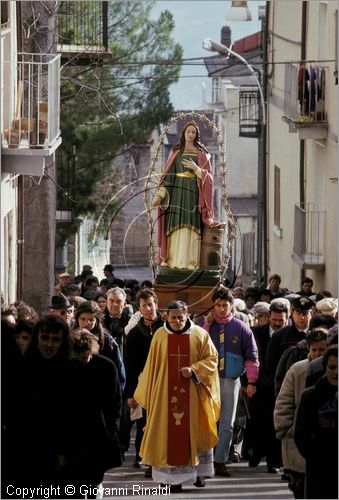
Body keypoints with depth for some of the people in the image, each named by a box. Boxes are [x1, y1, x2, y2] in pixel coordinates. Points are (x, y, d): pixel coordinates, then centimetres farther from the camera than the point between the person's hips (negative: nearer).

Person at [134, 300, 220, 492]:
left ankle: (197, 472, 19)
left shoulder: (199, 335, 0)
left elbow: (211, 358, 1)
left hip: (192, 392, 0)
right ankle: (174, 478, 0)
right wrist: (148, 394, 8)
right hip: (166, 393, 0)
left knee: (194, 432, 6)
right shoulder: (160, 335, 2)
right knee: (170, 434, -2)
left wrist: (194, 370, -15)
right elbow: (152, 366, 7)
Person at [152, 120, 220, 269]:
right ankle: (173, 261, -7)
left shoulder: (201, 154, 9)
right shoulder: (176, 152, 13)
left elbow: (208, 176, 4)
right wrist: (160, 194, -4)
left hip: (193, 193, -2)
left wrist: (196, 168, -14)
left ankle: (189, 262, -13)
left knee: (190, 226, -10)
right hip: (177, 193, 2)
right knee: (175, 227, -6)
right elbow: (168, 174, 7)